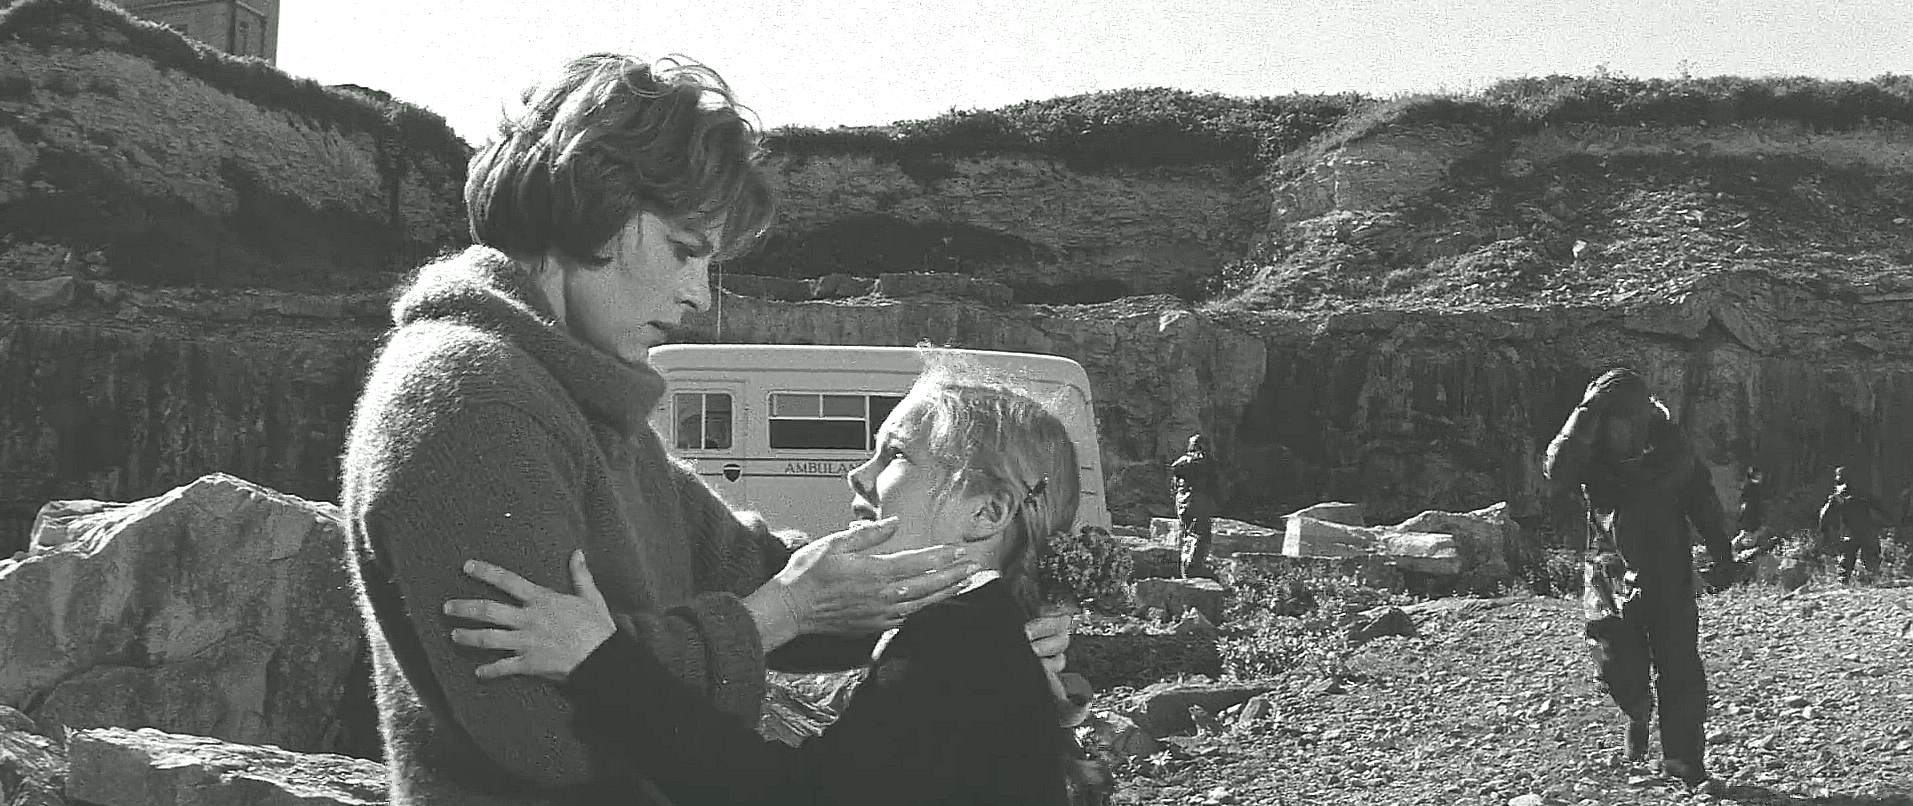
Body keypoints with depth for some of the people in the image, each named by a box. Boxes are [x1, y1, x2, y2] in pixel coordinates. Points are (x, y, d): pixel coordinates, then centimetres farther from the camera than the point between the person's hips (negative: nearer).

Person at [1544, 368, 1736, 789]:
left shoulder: (1669, 442, -4)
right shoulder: (1589, 451, -7)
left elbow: (1702, 499, 7)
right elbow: (1557, 469, -31)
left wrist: (1722, 554, 8)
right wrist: (1587, 413, -33)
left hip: (1670, 573, 1)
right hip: (1614, 572, -1)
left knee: (1680, 667, -3)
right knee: (1619, 664, -9)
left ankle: (1681, 756, 8)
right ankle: (1638, 710, 25)